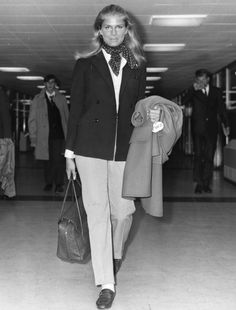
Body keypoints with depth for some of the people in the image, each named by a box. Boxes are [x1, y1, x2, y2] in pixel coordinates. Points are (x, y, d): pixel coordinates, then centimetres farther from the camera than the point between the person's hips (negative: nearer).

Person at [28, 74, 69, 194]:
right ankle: (48, 183, 18)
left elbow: (67, 117, 12)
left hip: (59, 135, 0)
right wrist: (33, 138, 2)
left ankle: (59, 184, 3)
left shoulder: (62, 99, 12)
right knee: (47, 161, 4)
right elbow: (32, 120, 8)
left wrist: (68, 134, 4)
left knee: (59, 160, -7)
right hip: (44, 136, 0)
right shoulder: (37, 99, 8)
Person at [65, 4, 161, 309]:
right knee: (97, 212, -5)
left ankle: (115, 254, 38)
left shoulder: (137, 67, 12)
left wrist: (150, 116, -3)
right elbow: (75, 109, 4)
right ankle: (106, 284, 1)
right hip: (91, 147, -2)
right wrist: (70, 152, 2)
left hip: (124, 147, 2)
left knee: (123, 211, 4)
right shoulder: (85, 65, 5)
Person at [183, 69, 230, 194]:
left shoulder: (216, 91, 10)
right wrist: (193, 89, -17)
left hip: (211, 128, 2)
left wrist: (226, 125, 14)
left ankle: (206, 184, 8)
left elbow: (221, 108, 15)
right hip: (198, 128, -1)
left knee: (209, 157, 1)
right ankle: (199, 184, -1)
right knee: (198, 156, -5)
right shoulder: (193, 92, 5)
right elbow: (184, 103, -10)